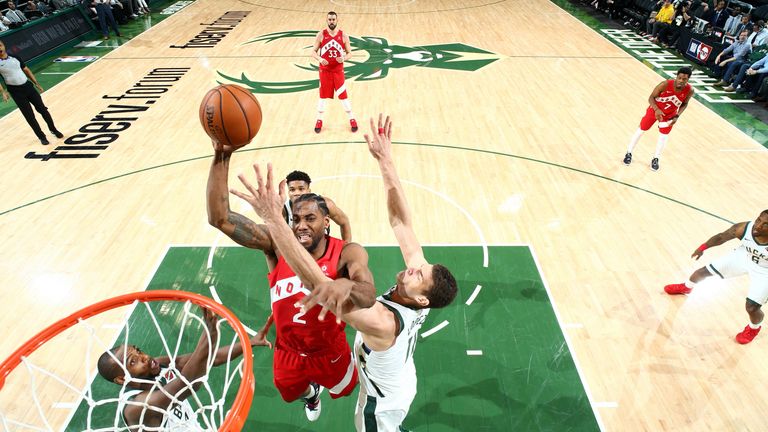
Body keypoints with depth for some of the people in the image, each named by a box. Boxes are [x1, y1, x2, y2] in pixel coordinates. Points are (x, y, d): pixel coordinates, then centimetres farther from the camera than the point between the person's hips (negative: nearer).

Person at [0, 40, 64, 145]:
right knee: (29, 115, 0)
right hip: (15, 92, -3)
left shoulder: (15, 57, 6)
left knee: (42, 109, 6)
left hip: (27, 86, 3)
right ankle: (41, 137, 11)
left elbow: (26, 70, 15)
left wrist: (36, 83, 11)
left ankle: (53, 129, 25)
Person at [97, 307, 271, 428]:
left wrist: (250, 342, -23)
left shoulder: (162, 365, -11)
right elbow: (188, 385, -48)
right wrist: (209, 335, -60)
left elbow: (210, 358, -13)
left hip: (195, 427, 6)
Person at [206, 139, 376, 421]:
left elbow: (369, 297, -47)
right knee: (290, 396, 33)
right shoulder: (277, 244, -24)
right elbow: (220, 218, -32)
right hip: (288, 353, 3)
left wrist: (346, 285, -72)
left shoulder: (347, 254, -29)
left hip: (331, 353, -2)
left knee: (345, 391, 29)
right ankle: (312, 394, 70)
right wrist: (222, 158, -43)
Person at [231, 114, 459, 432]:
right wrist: (385, 159, -29)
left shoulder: (381, 322, -48)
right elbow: (400, 220, -25)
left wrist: (273, 218, -63)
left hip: (382, 402, -5)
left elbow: (316, 281, -59)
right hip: (402, 384, 6)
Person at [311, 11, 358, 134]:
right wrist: (320, 59, -23)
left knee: (343, 96, 4)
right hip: (325, 71, 0)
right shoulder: (321, 35, -5)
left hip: (338, 71, 0)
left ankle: (352, 119, 20)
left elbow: (349, 53, 3)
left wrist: (344, 58, -20)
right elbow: (313, 52, -2)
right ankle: (319, 120, 24)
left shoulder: (343, 36, -4)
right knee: (323, 96, 8)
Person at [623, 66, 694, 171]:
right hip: (655, 110, -2)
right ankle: (629, 153, 21)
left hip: (669, 115, 2)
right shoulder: (665, 85, -34)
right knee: (641, 130, 6)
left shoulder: (689, 91, -25)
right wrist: (656, 109, -39)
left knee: (664, 135, 5)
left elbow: (684, 104, -4)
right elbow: (651, 98, -23)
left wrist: (677, 116, -18)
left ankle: (655, 159, 22)